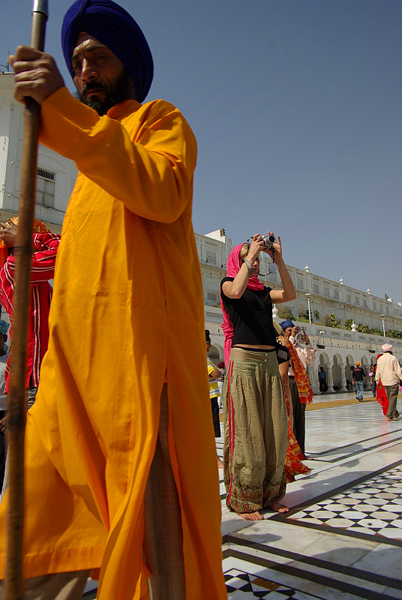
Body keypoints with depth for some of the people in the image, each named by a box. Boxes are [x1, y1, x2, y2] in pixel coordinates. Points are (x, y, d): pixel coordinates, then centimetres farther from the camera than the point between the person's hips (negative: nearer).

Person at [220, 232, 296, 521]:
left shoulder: (264, 291, 20)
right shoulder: (228, 283, 5)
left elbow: (290, 294, 3)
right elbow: (236, 291, -19)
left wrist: (279, 259, -3)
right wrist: (251, 253, -11)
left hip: (270, 362, 6)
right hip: (243, 361, -5)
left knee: (274, 430, 6)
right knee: (246, 430, -4)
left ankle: (270, 494, 19)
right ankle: (244, 500, 7)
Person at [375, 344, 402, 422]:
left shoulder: (379, 359, 5)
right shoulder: (393, 358, -10)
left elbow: (378, 371, 10)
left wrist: (377, 380, 17)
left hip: (385, 382, 5)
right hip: (393, 381, -5)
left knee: (390, 398, 14)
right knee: (393, 398, -2)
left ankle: (395, 414, 23)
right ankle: (389, 415, -7)